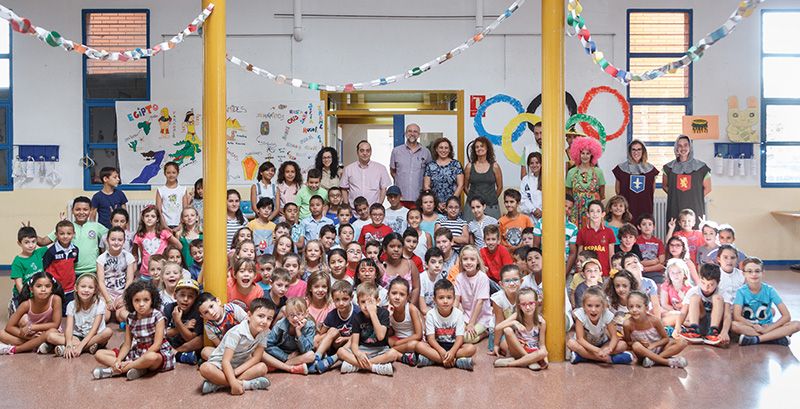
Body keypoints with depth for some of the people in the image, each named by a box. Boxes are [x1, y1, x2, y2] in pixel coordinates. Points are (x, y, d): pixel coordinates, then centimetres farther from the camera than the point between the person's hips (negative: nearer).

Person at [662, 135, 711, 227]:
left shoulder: (700, 167, 3)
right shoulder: (669, 168, 8)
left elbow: (707, 188, 9)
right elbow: (664, 185, 18)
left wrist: (695, 197, 0)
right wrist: (675, 195, 5)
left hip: (695, 209, -1)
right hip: (675, 210, 1)